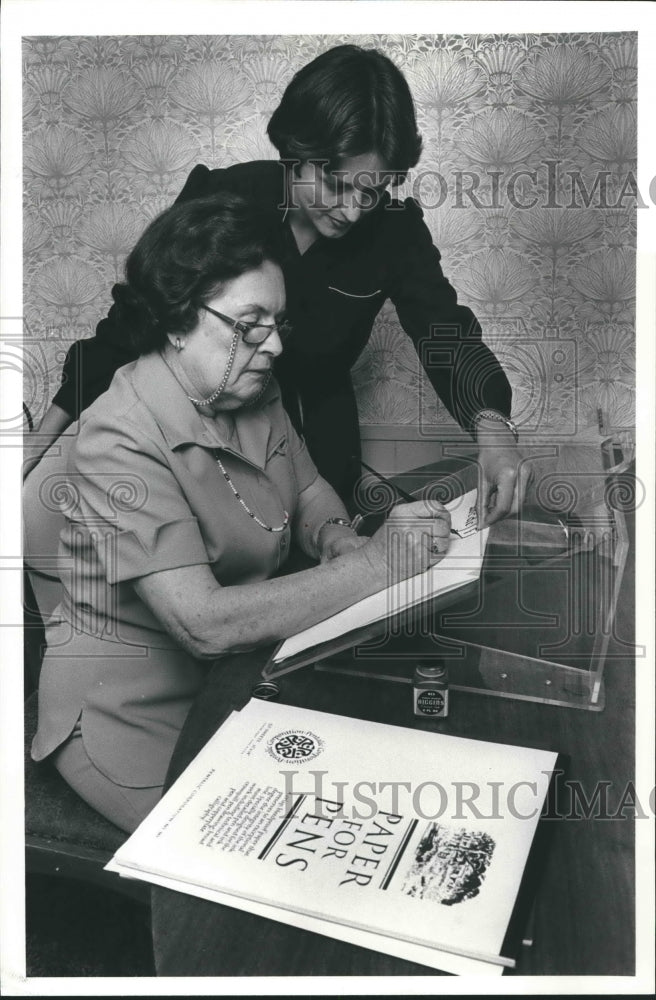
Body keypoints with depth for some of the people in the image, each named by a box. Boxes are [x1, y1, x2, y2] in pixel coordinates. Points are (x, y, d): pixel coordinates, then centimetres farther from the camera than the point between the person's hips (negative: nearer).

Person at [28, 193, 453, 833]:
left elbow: (309, 489, 14)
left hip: (243, 661, 7)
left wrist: (334, 537, -10)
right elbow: (206, 623, -32)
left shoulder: (253, 394, -1)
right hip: (137, 713, -7)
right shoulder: (121, 443, -26)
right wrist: (374, 563, -30)